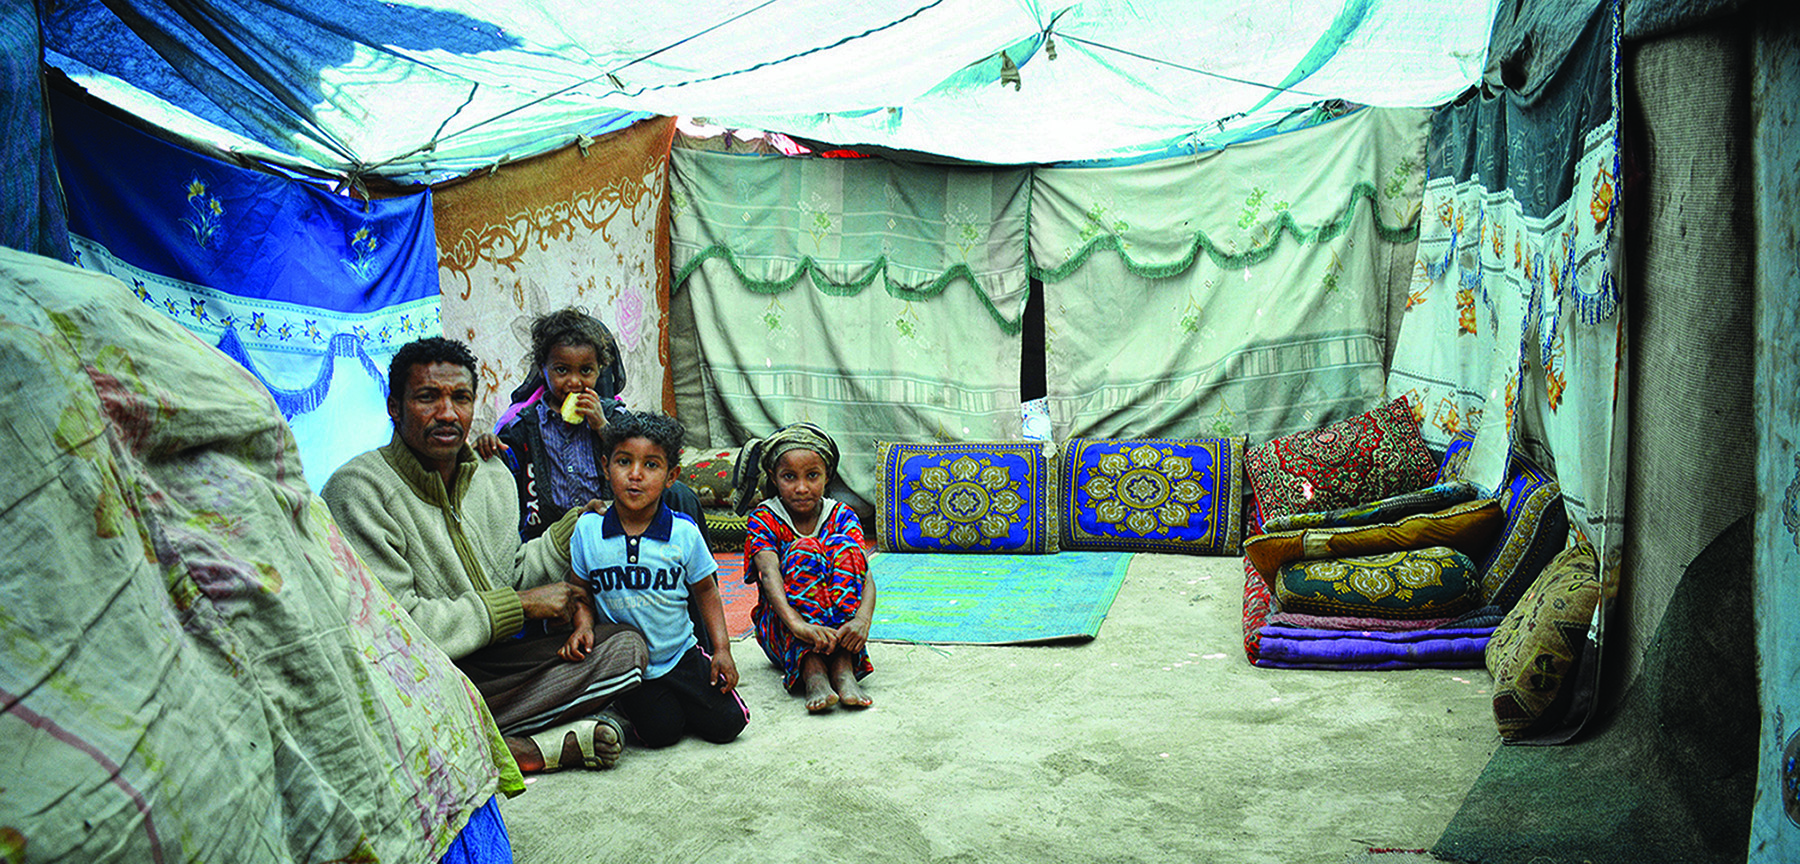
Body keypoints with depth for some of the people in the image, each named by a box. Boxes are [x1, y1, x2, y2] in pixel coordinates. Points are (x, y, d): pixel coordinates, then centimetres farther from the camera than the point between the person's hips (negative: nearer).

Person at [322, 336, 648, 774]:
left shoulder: (493, 476, 10)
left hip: (488, 662, 7)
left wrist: (576, 528, 8)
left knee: (625, 647, -9)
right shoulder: (359, 490, -14)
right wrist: (520, 605, -13)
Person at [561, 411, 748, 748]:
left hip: (680, 654, 1)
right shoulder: (587, 528, -7)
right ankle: (629, 704, 15)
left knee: (726, 723, -9)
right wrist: (583, 624, -15)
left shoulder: (684, 533, -9)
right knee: (661, 731, -18)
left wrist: (722, 649, -2)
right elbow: (581, 589, 5)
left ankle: (675, 698, 20)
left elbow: (705, 591, 4)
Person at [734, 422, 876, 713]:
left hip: (837, 622, 2)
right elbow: (769, 575, -26)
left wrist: (863, 619, -38)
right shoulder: (764, 520, -8)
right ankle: (812, 672, -42)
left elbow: (865, 575, -16)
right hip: (780, 631, -2)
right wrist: (798, 624, -45)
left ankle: (843, 667, -34)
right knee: (804, 548, -26)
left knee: (842, 545, -22)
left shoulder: (841, 516, -2)